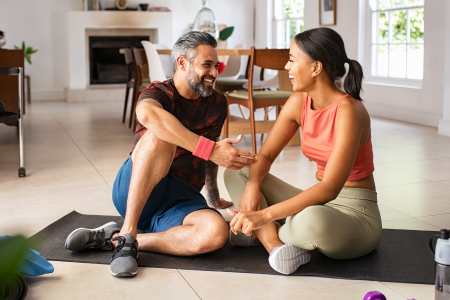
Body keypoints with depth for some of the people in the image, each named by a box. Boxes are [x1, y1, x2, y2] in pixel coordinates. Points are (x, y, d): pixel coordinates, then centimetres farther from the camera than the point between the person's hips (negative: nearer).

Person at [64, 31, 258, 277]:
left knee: (216, 232, -32)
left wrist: (213, 199, 38)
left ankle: (113, 239, -21)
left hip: (181, 201, 5)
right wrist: (209, 149, -42)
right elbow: (148, 114, -36)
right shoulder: (160, 93, -8)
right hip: (133, 192, -4)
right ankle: (127, 235, -33)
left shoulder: (217, 104, 12)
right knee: (159, 135, -35)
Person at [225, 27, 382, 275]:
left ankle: (263, 233, -9)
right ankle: (275, 244, -21)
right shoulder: (299, 102, -1)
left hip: (356, 213, -7)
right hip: (319, 203, 8)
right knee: (235, 173, 1)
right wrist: (253, 186, -21)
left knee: (313, 219, -43)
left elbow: (330, 188, -32)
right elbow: (265, 155, 2)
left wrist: (266, 215, -38)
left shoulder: (348, 111, -24)